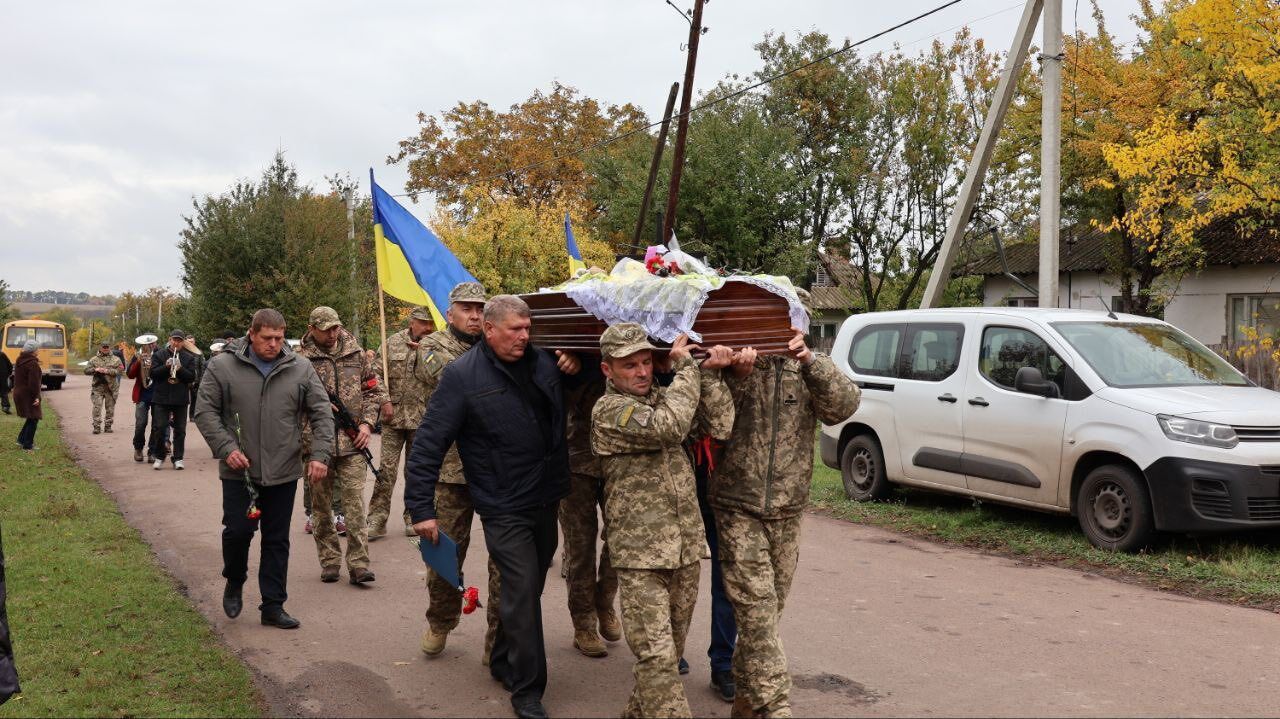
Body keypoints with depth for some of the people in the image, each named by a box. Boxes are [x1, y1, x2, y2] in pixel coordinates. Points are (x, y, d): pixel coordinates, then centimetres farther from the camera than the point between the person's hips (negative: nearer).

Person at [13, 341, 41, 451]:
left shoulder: (19, 361, 11)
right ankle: (28, 445, 1)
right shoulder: (33, 363, -18)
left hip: (18, 393, 9)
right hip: (28, 395, -9)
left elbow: (17, 378, 19)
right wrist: (36, 396, -18)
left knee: (31, 418, 20)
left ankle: (21, 439, 21)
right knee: (33, 419, -1)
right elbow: (34, 382, -22)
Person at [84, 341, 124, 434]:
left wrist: (108, 371, -16)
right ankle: (97, 427, -3)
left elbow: (120, 370, -6)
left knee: (110, 408, 5)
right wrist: (96, 369, -12)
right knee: (97, 407, -6)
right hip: (98, 386, 0)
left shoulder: (115, 359, 7)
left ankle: (108, 426, 15)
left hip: (111, 387, 0)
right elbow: (86, 370, 5)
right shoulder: (94, 359, 9)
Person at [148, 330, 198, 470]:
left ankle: (178, 458, 10)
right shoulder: (159, 355, 5)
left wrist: (180, 369, -17)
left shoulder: (189, 358, 6)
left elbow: (192, 377, -2)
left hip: (181, 399, 1)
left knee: (180, 430, 3)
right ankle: (159, 457, 12)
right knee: (159, 428, -2)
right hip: (161, 398, -1)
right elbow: (153, 373, -4)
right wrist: (166, 366, -19)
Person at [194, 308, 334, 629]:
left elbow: (322, 413, 3)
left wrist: (320, 454, -8)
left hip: (284, 473, 2)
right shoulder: (222, 367, -3)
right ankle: (234, 582, 29)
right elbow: (205, 411, -1)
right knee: (238, 530, -2)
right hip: (239, 471, -2)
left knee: (277, 540, 7)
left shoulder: (301, 369, 0)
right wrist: (225, 448, -13)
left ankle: (273, 606, 17)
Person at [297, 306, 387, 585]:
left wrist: (367, 424, 1)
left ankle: (358, 564, -3)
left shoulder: (356, 353, 8)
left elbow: (373, 390, 13)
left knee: (355, 504, -4)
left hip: (351, 441, 1)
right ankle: (330, 562, 19)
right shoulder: (300, 358, -1)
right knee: (321, 505, 8)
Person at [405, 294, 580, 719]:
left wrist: (576, 367, -1)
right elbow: (428, 444, -12)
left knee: (529, 590, 17)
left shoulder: (543, 361, 3)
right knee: (523, 592, -9)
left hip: (546, 501, 6)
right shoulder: (462, 376, -12)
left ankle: (504, 663, 37)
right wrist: (421, 508, -14)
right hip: (505, 508, -6)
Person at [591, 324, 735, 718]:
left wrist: (710, 374, -7)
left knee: (672, 647, 16)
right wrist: (686, 368, -15)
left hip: (686, 546, 7)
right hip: (640, 553, -7)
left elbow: (720, 426, 3)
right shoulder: (608, 410, -10)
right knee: (656, 655, -7)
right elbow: (668, 428, -26)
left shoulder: (662, 396, 11)